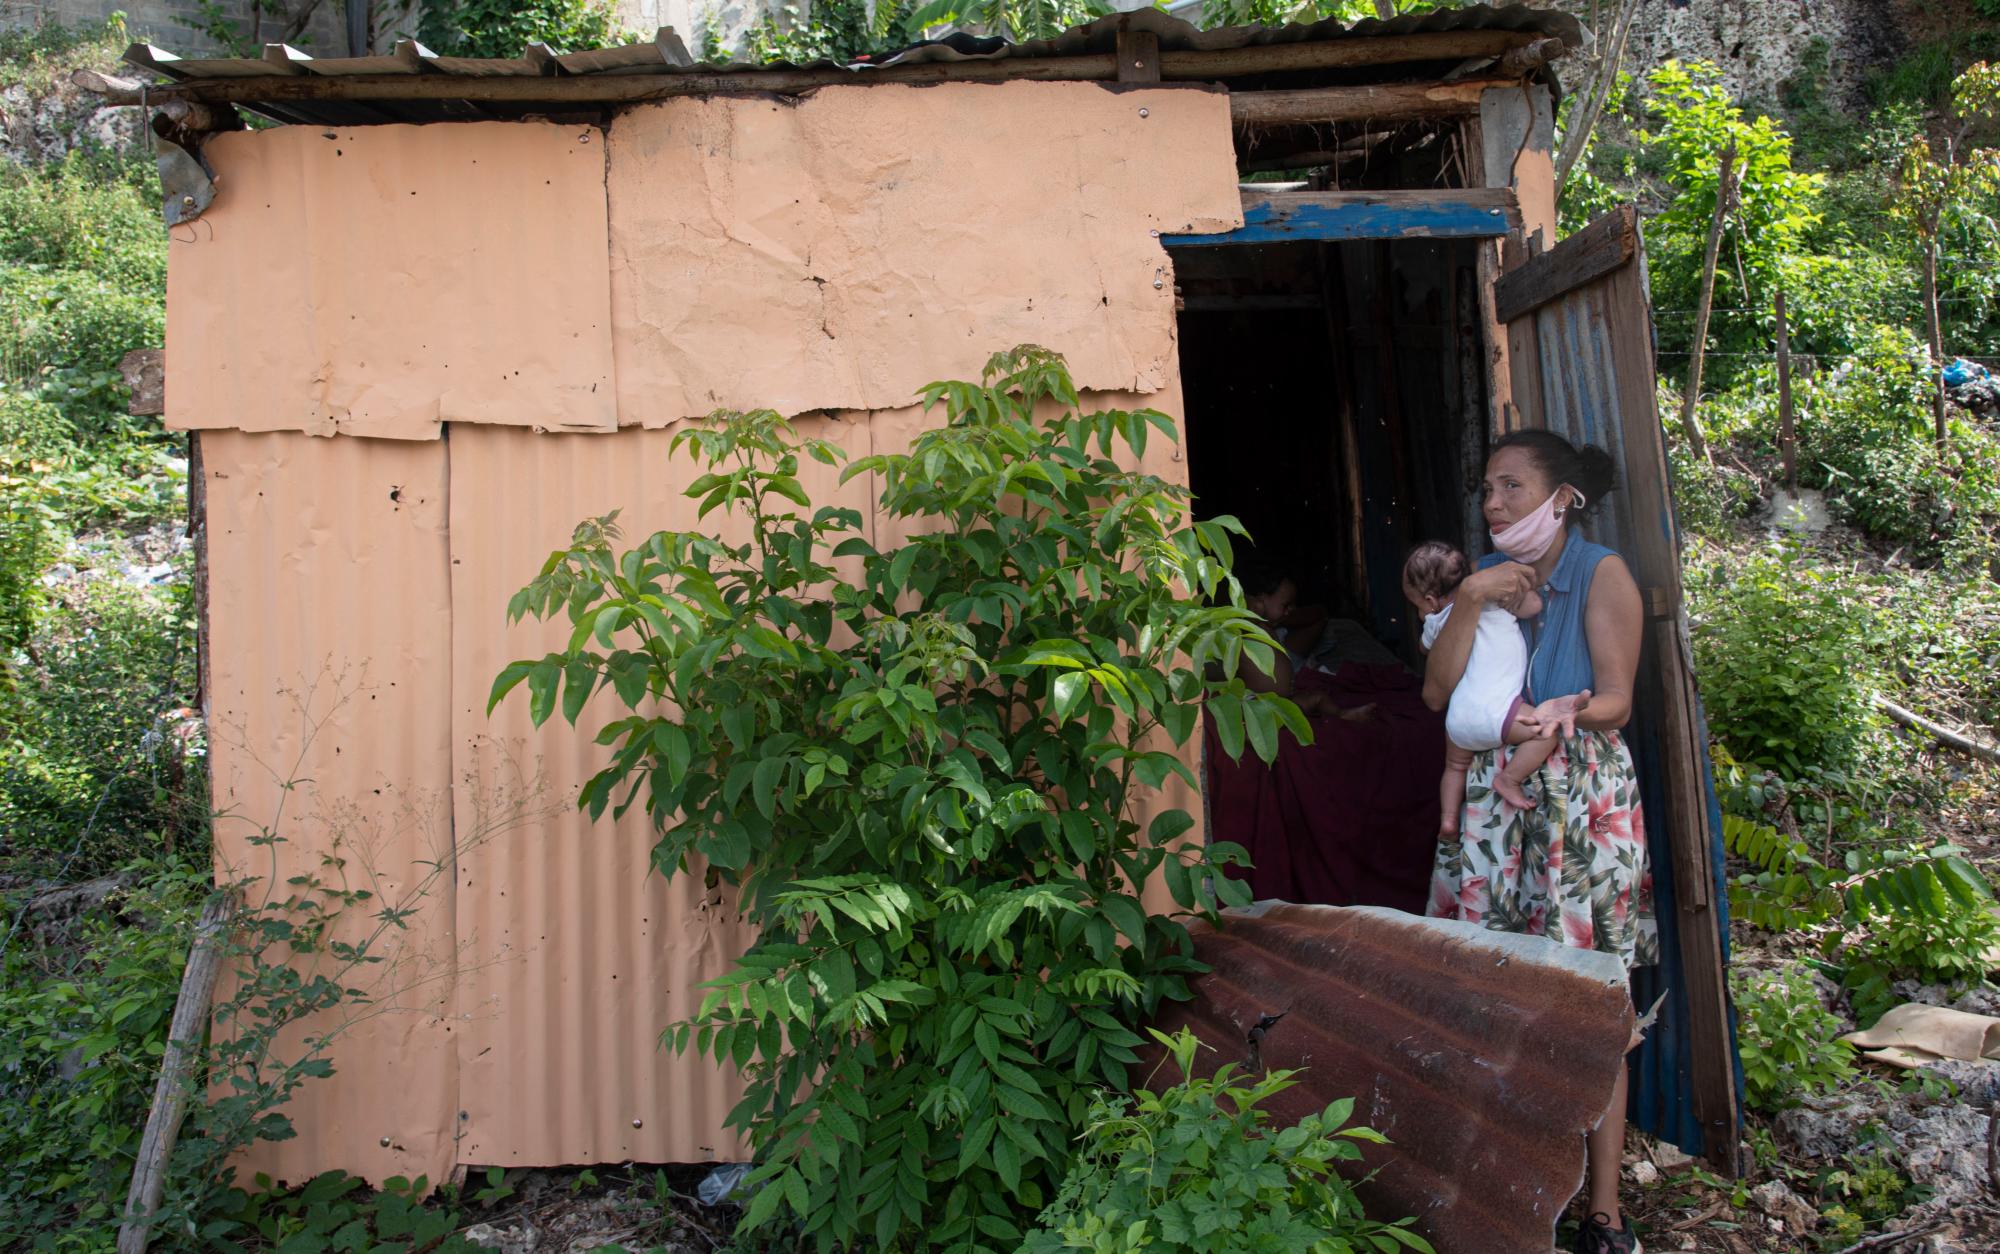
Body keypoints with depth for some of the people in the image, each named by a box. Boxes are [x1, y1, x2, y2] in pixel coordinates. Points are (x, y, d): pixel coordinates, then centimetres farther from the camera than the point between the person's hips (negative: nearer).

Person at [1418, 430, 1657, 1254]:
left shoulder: (1602, 574, -1)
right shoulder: (1487, 574, 11)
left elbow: (1617, 700, -7)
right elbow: (1436, 692, 0)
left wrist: (1564, 710, -27)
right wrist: (1470, 601, -9)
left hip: (1584, 800, -4)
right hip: (1492, 799, 4)